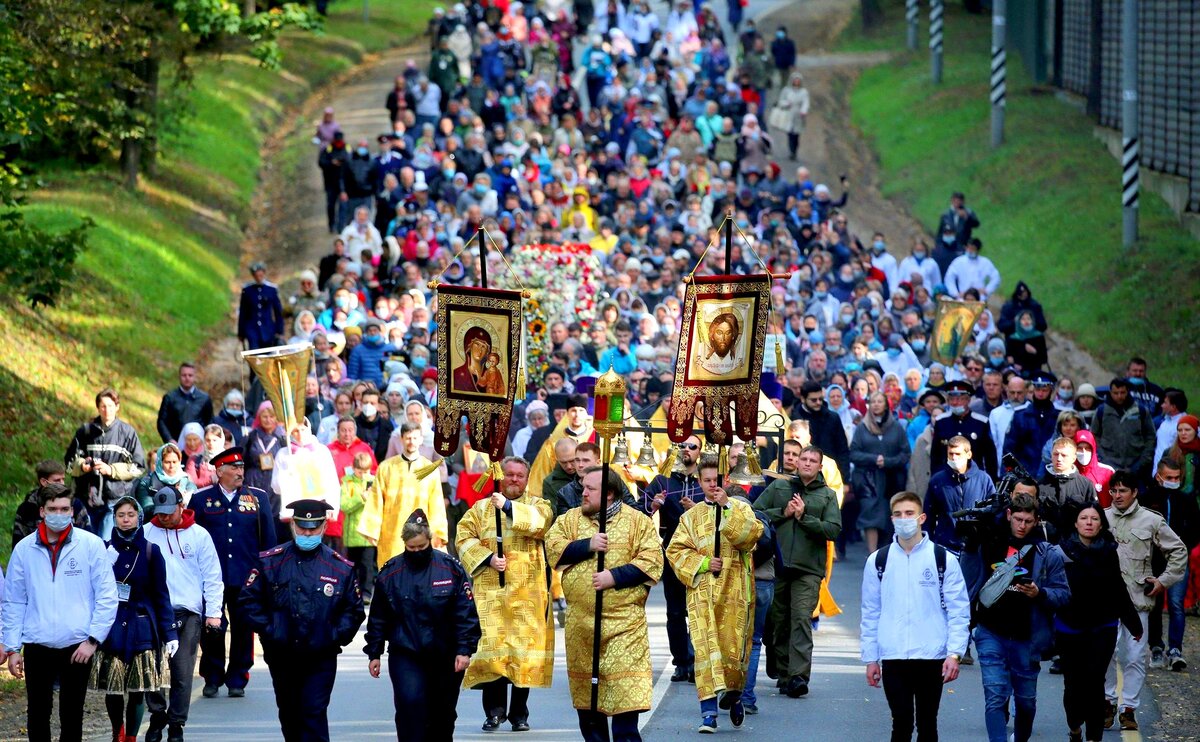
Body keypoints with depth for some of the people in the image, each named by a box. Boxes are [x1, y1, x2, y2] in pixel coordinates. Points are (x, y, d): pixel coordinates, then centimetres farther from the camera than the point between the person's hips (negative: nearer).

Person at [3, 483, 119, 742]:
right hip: (37, 647, 1)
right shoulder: (24, 549, 3)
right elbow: (13, 602, 7)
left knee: (72, 715, 7)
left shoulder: (91, 545, -2)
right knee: (37, 714, 5)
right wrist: (12, 648, 2)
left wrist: (93, 639, -9)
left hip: (78, 647, -1)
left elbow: (107, 596, -2)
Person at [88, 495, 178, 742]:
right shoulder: (104, 550, 5)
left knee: (137, 689, -2)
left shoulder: (150, 552, 3)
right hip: (110, 628, 1)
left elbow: (161, 595, 4)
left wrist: (170, 633, -1)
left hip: (141, 629, -1)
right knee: (111, 688, 2)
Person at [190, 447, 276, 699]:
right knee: (211, 630, 0)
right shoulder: (201, 499, 4)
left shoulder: (258, 498, 7)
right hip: (211, 579, -1)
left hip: (247, 578, 1)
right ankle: (212, 679, 14)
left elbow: (268, 540, 9)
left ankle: (237, 680, 15)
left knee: (243, 630, 4)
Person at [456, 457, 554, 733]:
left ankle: (519, 712, 6)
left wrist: (509, 507, -20)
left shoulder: (537, 504, 11)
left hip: (527, 591, -1)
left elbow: (540, 521, -11)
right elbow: (464, 537, 5)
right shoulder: (481, 508, 16)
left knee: (525, 648, -3)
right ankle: (494, 710, 0)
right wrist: (487, 558, -10)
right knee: (491, 646, -8)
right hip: (491, 591, 1)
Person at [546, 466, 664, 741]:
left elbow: (652, 561, -7)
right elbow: (552, 547, -1)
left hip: (624, 622, -4)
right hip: (581, 622, 4)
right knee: (586, 698, 10)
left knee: (625, 690, -12)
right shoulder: (571, 519, 10)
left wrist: (615, 577, -16)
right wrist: (586, 545, -12)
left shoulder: (638, 522, 1)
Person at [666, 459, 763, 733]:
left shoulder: (741, 509, 9)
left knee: (734, 647, 1)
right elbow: (675, 550, 6)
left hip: (735, 591, 0)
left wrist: (727, 507, -14)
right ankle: (708, 712, -14)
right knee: (705, 648, -11)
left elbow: (750, 535, -10)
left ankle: (734, 695, 30)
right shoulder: (691, 516, 13)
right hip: (702, 592, 0)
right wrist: (703, 563, -9)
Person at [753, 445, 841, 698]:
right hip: (777, 565, 2)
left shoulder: (827, 496, 10)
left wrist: (804, 517, -9)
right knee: (779, 621, 7)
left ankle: (799, 675, -22)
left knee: (802, 619, -14)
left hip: (808, 569, -2)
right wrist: (783, 513, -4)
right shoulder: (778, 487, 13)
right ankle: (783, 672, 18)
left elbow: (833, 529, -1)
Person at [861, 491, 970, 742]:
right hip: (893, 658, 1)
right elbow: (870, 613, 10)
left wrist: (954, 653, -10)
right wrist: (870, 658, 6)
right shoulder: (878, 561, 6)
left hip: (932, 657, -1)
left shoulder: (943, 559, 1)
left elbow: (959, 611, -1)